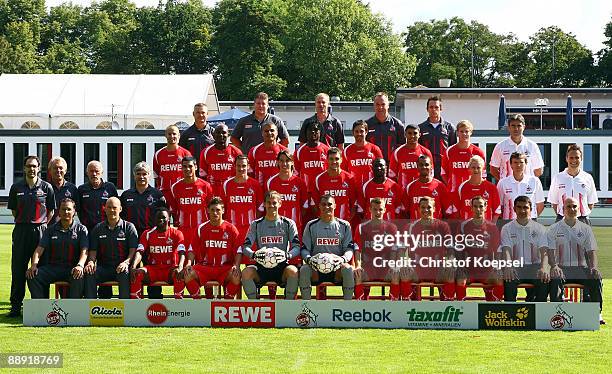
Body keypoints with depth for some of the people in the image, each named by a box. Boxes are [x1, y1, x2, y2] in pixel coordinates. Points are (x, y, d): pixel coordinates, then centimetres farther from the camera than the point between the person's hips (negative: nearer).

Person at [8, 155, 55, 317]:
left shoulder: (46, 187, 3)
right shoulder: (16, 187, 7)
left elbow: (51, 211, 8)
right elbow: (13, 210, 14)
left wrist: (43, 225, 0)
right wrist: (23, 222, 7)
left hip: (40, 230, -1)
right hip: (21, 230, 1)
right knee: (18, 269, 1)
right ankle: (16, 305, 5)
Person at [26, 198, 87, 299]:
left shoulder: (81, 229, 8)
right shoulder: (51, 229, 16)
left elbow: (84, 251, -5)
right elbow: (39, 249, 7)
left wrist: (80, 265, -26)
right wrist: (34, 265, -13)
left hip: (72, 268, -3)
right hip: (52, 267, 3)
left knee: (79, 277, -37)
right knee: (32, 276, -23)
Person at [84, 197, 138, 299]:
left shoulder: (129, 227, 7)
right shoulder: (98, 228, 15)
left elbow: (133, 250, -1)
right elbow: (93, 251, 12)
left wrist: (126, 262, -22)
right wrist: (91, 262, -12)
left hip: (121, 267, -2)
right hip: (103, 267, 2)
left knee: (125, 274, -37)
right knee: (89, 274, -28)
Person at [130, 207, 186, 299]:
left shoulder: (176, 233, 1)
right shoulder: (147, 234, 6)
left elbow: (181, 253, -12)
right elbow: (139, 252, -6)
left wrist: (180, 267, -33)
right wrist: (133, 267, -27)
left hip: (171, 270, -2)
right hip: (153, 269, 2)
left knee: (180, 274, -35)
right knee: (137, 273, -28)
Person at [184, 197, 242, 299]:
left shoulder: (231, 229, 5)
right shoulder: (201, 229, 9)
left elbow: (238, 251, 2)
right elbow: (192, 249, 9)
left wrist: (236, 265, -15)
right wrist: (189, 263, -10)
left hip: (225, 267, -1)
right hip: (204, 266, 1)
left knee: (236, 276, -33)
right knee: (188, 275, -27)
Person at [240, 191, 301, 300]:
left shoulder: (288, 224, 9)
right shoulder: (256, 224, 12)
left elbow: (297, 247, 2)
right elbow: (245, 247, 5)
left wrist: (287, 255, -21)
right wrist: (254, 255, -18)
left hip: (281, 266, -1)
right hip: (262, 266, 1)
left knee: (293, 271, -34)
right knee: (246, 272, -30)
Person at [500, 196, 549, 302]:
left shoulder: (539, 228, 8)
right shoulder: (507, 228, 7)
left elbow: (544, 251, -3)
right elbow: (506, 250, -7)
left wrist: (543, 268, -26)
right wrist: (508, 267, -30)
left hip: (534, 266, 1)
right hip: (515, 267, -1)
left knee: (545, 281, -30)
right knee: (508, 280, -34)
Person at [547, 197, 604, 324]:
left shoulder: (586, 229, 14)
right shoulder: (554, 229, 8)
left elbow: (591, 251, 6)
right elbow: (550, 251, -2)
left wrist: (594, 267, -14)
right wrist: (554, 266, -22)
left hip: (581, 268, 1)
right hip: (562, 268, -1)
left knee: (596, 277, -29)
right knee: (555, 278, -36)